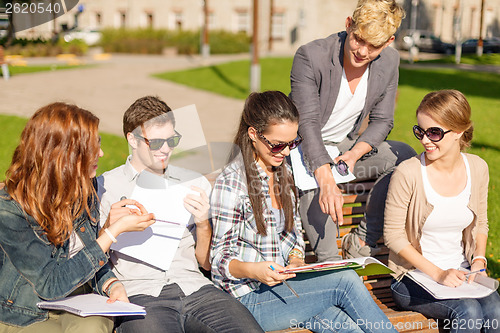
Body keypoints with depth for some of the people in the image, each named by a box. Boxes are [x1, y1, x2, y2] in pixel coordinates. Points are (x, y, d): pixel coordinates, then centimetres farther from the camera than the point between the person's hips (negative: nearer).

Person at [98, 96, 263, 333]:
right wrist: (109, 229, -12)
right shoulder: (104, 187, 8)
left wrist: (203, 224, 0)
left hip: (194, 287, 3)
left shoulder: (195, 183, 18)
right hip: (140, 293, -3)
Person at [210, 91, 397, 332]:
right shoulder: (231, 182, -13)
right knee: (346, 280, -20)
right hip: (248, 298, -6)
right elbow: (221, 258, -11)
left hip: (281, 283, 6)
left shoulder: (283, 172, 9)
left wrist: (295, 259, -3)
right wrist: (255, 271, -30)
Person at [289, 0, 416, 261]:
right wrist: (327, 181, -46)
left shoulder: (389, 61, -8)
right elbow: (307, 122, -32)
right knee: (312, 178, -39)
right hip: (303, 147, -5)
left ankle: (362, 241, -10)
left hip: (345, 146, 5)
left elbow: (382, 120, -1)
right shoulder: (310, 56, -25)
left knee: (405, 156, -20)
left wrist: (355, 153, -23)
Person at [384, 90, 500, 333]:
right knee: (468, 311, -28)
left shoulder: (478, 169, 1)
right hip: (413, 277, -4)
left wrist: (479, 260, -3)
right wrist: (437, 273, -16)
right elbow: (393, 234, -10)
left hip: (461, 273, 4)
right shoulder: (408, 173, -15)